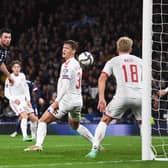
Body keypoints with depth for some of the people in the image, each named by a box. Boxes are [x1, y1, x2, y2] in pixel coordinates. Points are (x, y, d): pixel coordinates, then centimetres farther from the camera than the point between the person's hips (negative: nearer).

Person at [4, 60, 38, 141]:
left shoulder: (22, 75, 5)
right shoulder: (9, 78, -10)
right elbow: (6, 93, -6)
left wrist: (28, 99, 5)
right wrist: (14, 99, -21)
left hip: (24, 100, 6)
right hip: (15, 101, -6)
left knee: (33, 118, 1)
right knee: (24, 116, -28)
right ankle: (25, 136, -34)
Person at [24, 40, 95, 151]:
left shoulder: (68, 64, -12)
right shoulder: (77, 64, 17)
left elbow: (66, 85, -22)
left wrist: (57, 101, -25)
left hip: (67, 99, -9)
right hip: (78, 101, 9)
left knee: (43, 121, -4)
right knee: (75, 125, 29)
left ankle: (38, 144, -18)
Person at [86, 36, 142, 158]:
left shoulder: (113, 61, 14)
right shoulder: (139, 61, 20)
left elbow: (102, 78, 1)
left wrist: (101, 98, -5)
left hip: (122, 96, -2)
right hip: (140, 96, 2)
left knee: (105, 120, 11)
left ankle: (95, 149, -1)